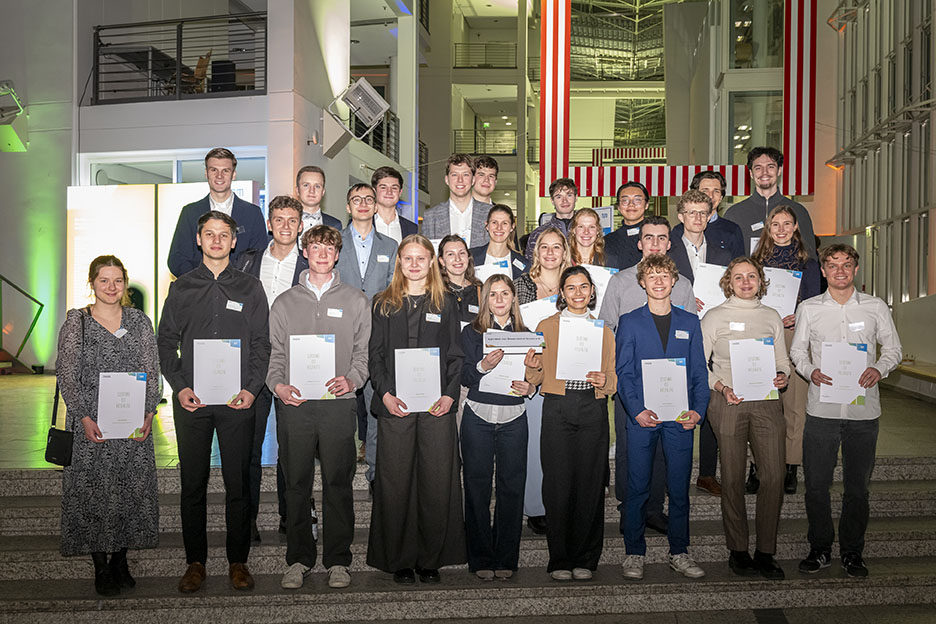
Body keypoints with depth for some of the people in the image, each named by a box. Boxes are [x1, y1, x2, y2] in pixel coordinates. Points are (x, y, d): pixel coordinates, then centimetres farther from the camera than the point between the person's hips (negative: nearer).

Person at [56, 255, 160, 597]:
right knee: (93, 492, 2)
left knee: (133, 489, 5)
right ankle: (101, 567, 15)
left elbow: (152, 372, 5)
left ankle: (121, 560, 22)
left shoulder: (139, 321, 7)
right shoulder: (76, 322, 1)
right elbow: (66, 375, -3)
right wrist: (84, 417, -12)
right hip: (91, 424, -2)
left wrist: (148, 414, -7)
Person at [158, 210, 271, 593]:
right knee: (193, 483, 6)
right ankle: (195, 562, 18)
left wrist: (252, 388, -8)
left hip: (238, 401, -1)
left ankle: (238, 561, 15)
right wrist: (179, 387, -6)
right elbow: (166, 343, 8)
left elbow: (262, 344, 5)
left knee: (238, 483, 3)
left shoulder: (250, 289, 9)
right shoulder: (181, 289, 10)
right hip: (191, 401, 1)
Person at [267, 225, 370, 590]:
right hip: (294, 405, 1)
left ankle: (337, 561, 13)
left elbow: (364, 351, 9)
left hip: (338, 404, -1)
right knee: (297, 484, 5)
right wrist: (278, 385, -7)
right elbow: (275, 353, 11)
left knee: (338, 483, 2)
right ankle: (299, 560, 17)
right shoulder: (285, 303, 14)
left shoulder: (355, 301, 11)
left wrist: (352, 380, -9)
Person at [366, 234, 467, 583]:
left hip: (437, 406, 0)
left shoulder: (445, 304, 11)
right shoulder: (384, 305, 10)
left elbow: (456, 355, 8)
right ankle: (400, 560, 15)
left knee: (437, 482, 1)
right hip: (394, 406, 0)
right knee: (395, 483, 2)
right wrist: (385, 394, -9)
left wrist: (450, 395, -6)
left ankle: (431, 560, 14)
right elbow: (374, 354, 5)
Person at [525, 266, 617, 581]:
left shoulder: (603, 330, 13)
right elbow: (535, 379, 8)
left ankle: (585, 559, 16)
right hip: (557, 410, -1)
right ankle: (560, 559, 11)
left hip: (593, 411, 1)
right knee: (558, 484, -2)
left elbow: (614, 379, 13)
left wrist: (604, 382, -9)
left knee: (590, 483, 2)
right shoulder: (546, 326, 8)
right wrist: (532, 367, -14)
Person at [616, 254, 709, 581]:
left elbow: (699, 371, 9)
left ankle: (679, 552, 21)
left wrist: (698, 410, -5)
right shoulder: (629, 322, 5)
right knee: (637, 486, 3)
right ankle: (634, 553, 15)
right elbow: (623, 372, -1)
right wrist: (636, 409, -14)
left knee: (680, 486, 7)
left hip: (680, 417, 2)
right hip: (641, 416, -2)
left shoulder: (689, 322, 11)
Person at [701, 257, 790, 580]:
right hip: (728, 402, -3)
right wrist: (721, 387, -12)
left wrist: (782, 377, -3)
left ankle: (766, 552, 9)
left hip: (766, 402, 3)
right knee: (733, 477, 1)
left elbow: (782, 360, 19)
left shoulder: (771, 316, 15)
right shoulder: (715, 317, 4)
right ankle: (737, 550, 14)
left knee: (775, 475, -4)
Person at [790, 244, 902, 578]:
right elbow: (797, 349, 10)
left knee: (857, 485, 9)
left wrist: (879, 369, -11)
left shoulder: (876, 307, 6)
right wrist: (810, 371, -10)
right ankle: (820, 548, 20)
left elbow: (893, 348, 10)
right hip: (821, 409, 0)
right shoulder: (808, 308, 6)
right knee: (816, 483, 3)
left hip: (863, 411, 0)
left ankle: (852, 551, 24)